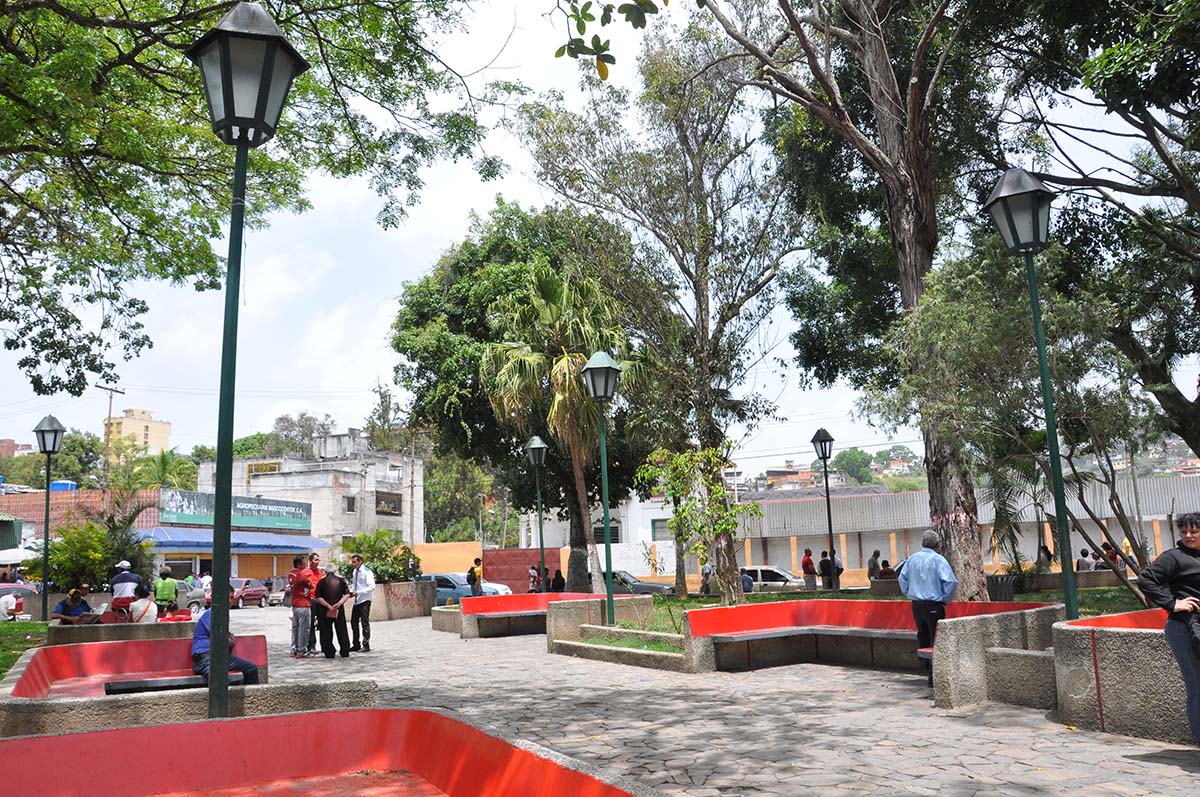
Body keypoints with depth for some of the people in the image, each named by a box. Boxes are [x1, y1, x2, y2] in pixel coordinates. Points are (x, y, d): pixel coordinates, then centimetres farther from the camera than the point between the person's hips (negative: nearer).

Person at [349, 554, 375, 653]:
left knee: (365, 623, -3)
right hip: (357, 600, 8)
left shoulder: (367, 572, -13)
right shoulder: (355, 571, 9)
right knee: (354, 622, 10)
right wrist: (351, 591, 1)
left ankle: (366, 645, 5)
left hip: (365, 600, -8)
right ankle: (356, 645, 21)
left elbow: (371, 587, -18)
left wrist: (358, 592, -22)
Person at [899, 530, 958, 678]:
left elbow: (903, 579, 12)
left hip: (916, 604, 5)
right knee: (935, 639, 0)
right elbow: (951, 581, -17)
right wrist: (946, 599, -4)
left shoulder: (912, 559, 6)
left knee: (922, 637, 17)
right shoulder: (938, 559, -10)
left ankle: (925, 667, 23)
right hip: (933, 606, -5)